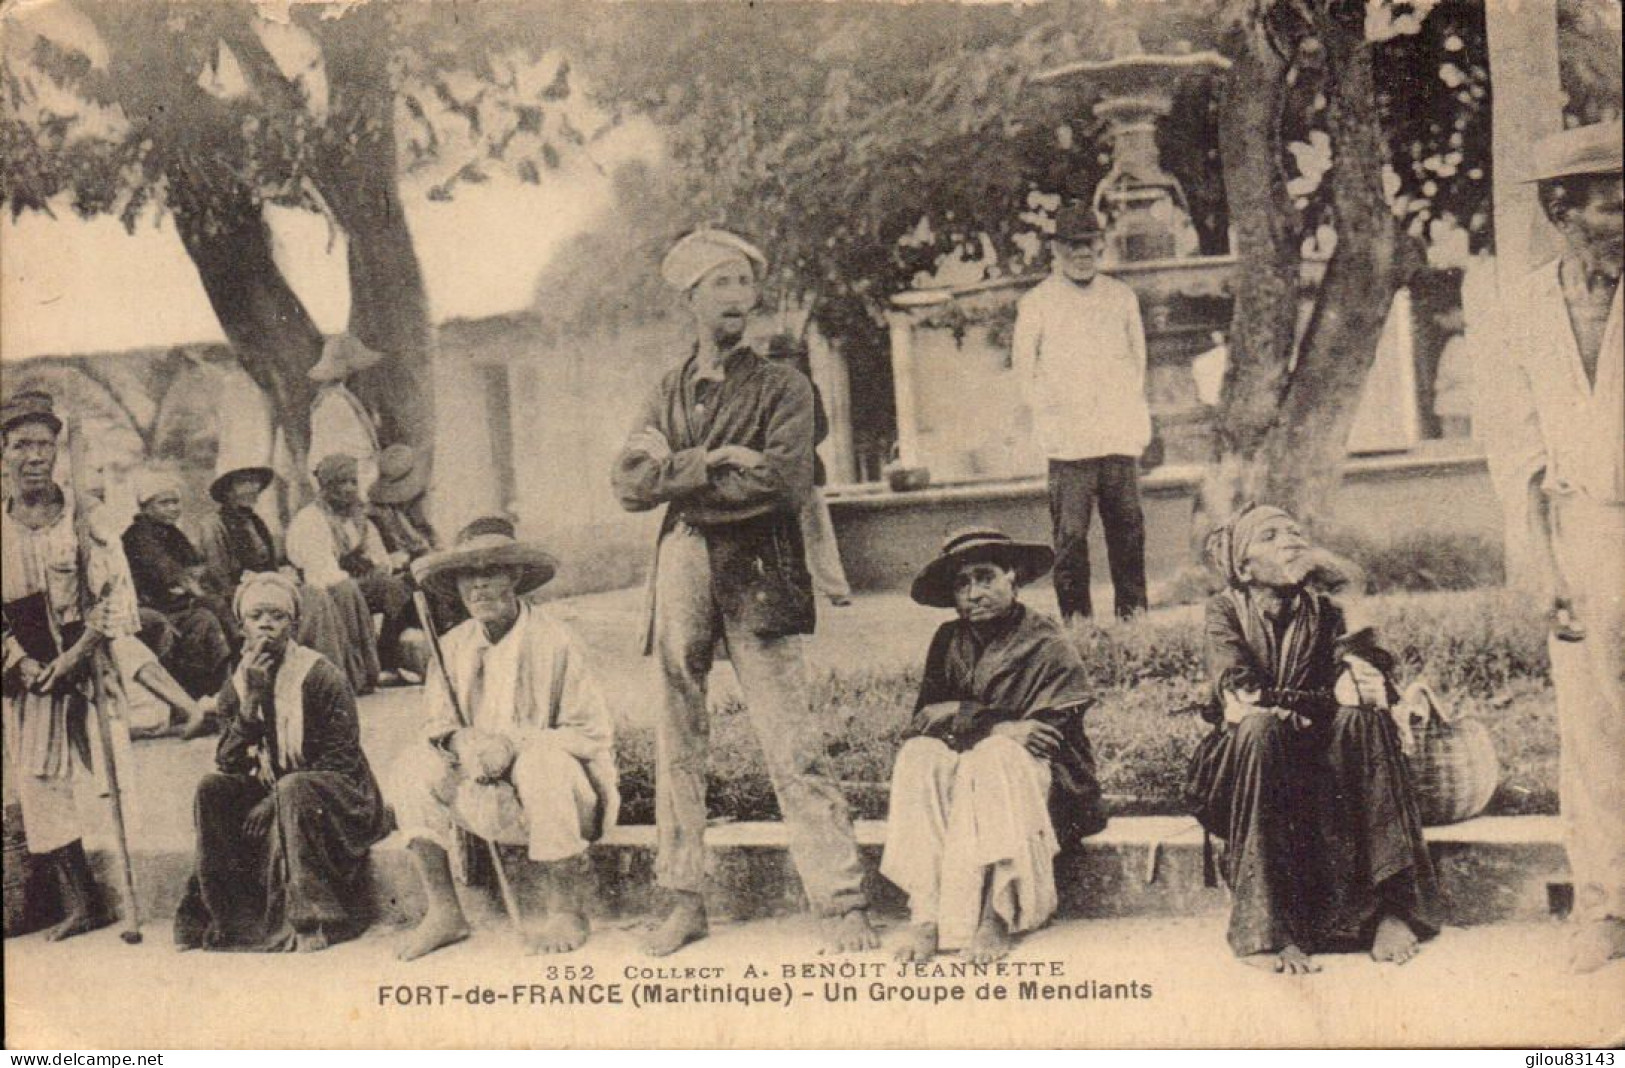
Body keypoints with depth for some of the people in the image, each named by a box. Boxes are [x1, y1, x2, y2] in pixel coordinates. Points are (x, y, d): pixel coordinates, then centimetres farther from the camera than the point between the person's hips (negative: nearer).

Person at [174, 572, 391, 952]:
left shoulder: (320, 677, -13)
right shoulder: (235, 686, 3)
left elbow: (341, 761, -17)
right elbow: (228, 766, -7)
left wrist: (274, 800, -22)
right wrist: (250, 700, -20)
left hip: (340, 799, -5)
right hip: (269, 795, 5)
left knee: (293, 791, -35)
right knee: (211, 789, -18)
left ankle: (311, 922, -29)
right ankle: (222, 915, -12)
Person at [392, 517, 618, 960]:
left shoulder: (553, 640, -12)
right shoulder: (456, 644, 3)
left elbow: (592, 734, -13)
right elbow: (438, 721, 8)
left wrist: (512, 743, -24)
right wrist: (460, 740, -18)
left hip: (560, 791, -5)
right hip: (492, 800, 5)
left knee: (540, 760, -36)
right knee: (416, 765, -14)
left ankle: (567, 911, -21)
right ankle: (444, 911, -11)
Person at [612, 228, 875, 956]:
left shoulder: (782, 388, 5)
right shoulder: (667, 393, 16)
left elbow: (783, 481, -12)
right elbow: (627, 485, 2)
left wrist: (674, 473, -7)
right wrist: (712, 464, -11)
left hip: (758, 573, -4)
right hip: (680, 568, 4)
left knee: (791, 745, -8)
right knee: (678, 739, 7)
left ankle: (844, 905, -4)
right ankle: (684, 901, 18)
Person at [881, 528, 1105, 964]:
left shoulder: (1049, 645, -6)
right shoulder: (949, 641, 8)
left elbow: (1047, 737, -14)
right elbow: (923, 718, -4)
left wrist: (964, 720, -17)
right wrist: (997, 726, -19)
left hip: (1041, 779, -4)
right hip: (962, 769, 4)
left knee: (992, 758, -35)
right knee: (919, 756, -27)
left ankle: (996, 915, -34)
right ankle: (925, 914, -33)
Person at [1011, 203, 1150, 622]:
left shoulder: (1122, 297, 14)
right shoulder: (1036, 303, 3)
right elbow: (1023, 367, 6)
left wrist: (1132, 412, 10)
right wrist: (1049, 414, -2)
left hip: (1120, 436, 3)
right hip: (1069, 441, -3)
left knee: (1128, 529, 4)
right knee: (1070, 533, -6)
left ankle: (1133, 614, 12)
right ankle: (1075, 617, 0)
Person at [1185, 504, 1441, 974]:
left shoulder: (1323, 611, 7)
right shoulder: (1225, 611, -1)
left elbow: (1373, 685, -7)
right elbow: (1239, 697, -18)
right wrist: (1329, 697, -22)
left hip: (1320, 766, 3)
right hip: (1241, 773, -2)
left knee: (1363, 718, -25)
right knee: (1262, 728, -33)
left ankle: (1390, 907, -28)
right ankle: (1262, 930, -37)